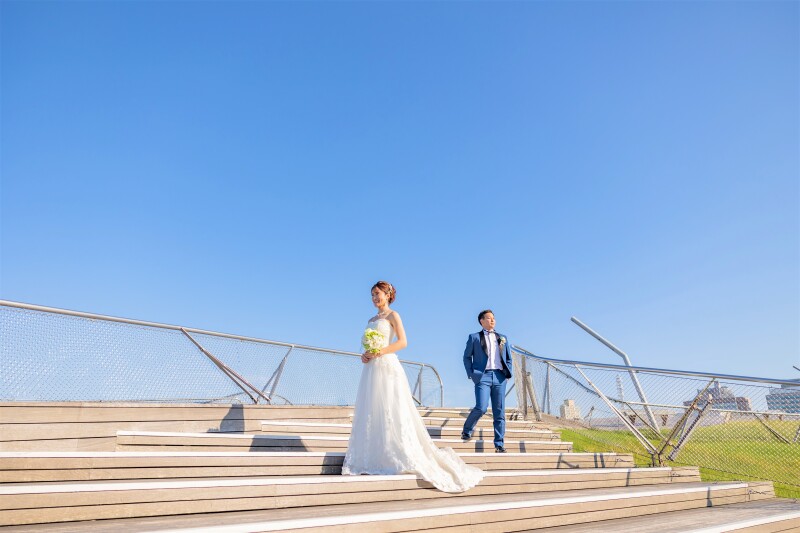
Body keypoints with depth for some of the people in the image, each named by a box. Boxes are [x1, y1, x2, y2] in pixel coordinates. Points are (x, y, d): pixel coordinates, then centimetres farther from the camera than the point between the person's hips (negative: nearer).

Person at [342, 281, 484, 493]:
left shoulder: (392, 315, 1)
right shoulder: (372, 319, 21)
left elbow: (402, 342, -10)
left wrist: (378, 352, -17)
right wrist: (365, 355, -1)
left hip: (387, 366, -7)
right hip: (371, 369, 7)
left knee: (390, 412, -9)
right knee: (370, 413, 4)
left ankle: (403, 458, -4)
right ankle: (372, 459, 8)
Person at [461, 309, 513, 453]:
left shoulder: (502, 338, 21)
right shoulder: (474, 337, 12)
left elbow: (508, 358, 23)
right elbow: (467, 357, 12)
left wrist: (508, 373, 8)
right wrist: (471, 374, 0)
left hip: (499, 377, 3)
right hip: (483, 376, -3)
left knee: (499, 412, 1)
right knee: (481, 408, -16)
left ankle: (499, 445, 7)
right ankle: (467, 430, 11)